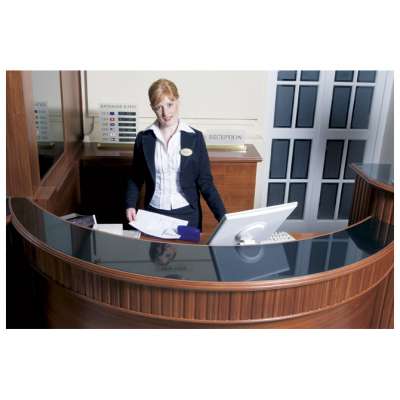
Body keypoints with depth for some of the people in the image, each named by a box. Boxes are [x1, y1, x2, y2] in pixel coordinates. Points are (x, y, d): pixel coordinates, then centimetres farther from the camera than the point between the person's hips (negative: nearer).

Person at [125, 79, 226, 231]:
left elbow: (205, 182, -4)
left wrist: (223, 218, -12)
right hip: (153, 213, 1)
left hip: (187, 214, -1)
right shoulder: (143, 138, -2)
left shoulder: (195, 137, -6)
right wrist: (130, 205, -8)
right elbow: (135, 178, 8)